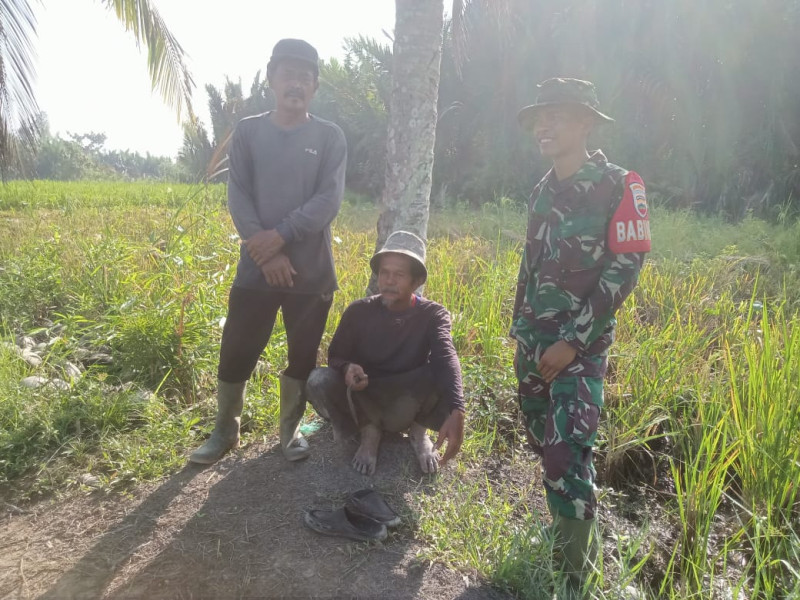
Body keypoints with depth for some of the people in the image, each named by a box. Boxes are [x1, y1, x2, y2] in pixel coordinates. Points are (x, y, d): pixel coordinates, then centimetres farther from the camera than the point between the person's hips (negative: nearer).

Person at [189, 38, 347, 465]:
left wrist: (280, 236, -16)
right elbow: (238, 198, -1)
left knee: (303, 356, 8)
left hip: (311, 271, 0)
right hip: (256, 268, 1)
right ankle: (225, 431, 25)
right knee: (236, 353, 4)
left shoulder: (330, 137, 4)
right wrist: (268, 253, -13)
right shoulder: (248, 131, 6)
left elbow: (329, 200, -7)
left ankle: (290, 430, 27)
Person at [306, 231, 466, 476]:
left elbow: (446, 358, -32)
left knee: (442, 375, -32)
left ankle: (419, 430, -1)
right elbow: (336, 356, -7)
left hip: (409, 408, -1)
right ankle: (369, 431, -2)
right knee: (318, 380, -27)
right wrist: (347, 368, -34)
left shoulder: (433, 315, -14)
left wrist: (456, 413, -51)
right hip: (364, 405, 2)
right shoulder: (359, 311, -10)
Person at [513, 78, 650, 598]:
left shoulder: (619, 185, -10)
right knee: (542, 438, 14)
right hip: (533, 338, 7)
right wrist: (521, 330, 14)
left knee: (566, 450, -11)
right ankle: (565, 522, 36)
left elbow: (626, 268, -15)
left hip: (582, 342, -6)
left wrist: (573, 341, -18)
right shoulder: (543, 191, 10)